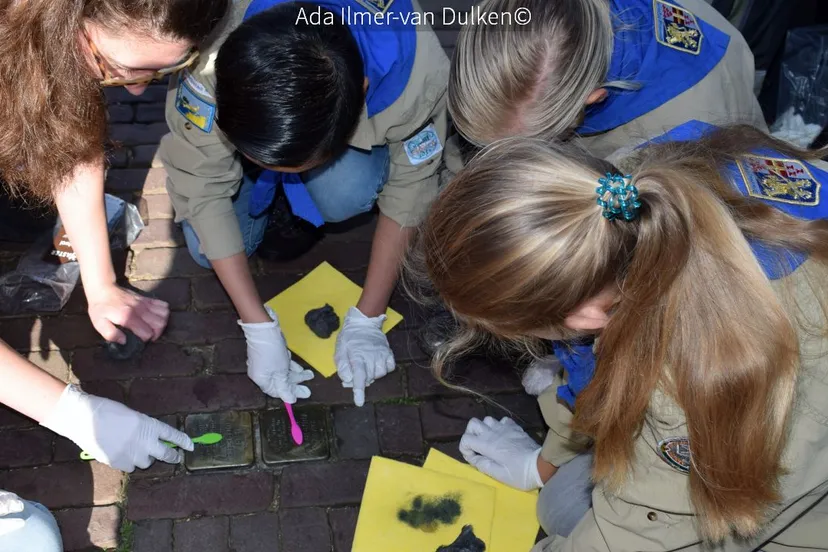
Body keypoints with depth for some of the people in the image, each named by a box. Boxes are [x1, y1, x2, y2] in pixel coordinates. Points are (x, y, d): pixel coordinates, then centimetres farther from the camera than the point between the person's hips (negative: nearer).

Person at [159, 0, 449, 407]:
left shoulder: (416, 71, -40)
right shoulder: (211, 63, -40)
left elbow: (408, 191, -24)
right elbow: (204, 189, -28)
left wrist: (366, 320, -23)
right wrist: (259, 328, -30)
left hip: (358, 133, 0)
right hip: (242, 117, 0)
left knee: (347, 193, -31)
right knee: (207, 248, -18)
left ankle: (293, 205, 3)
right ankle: (273, 195, 11)